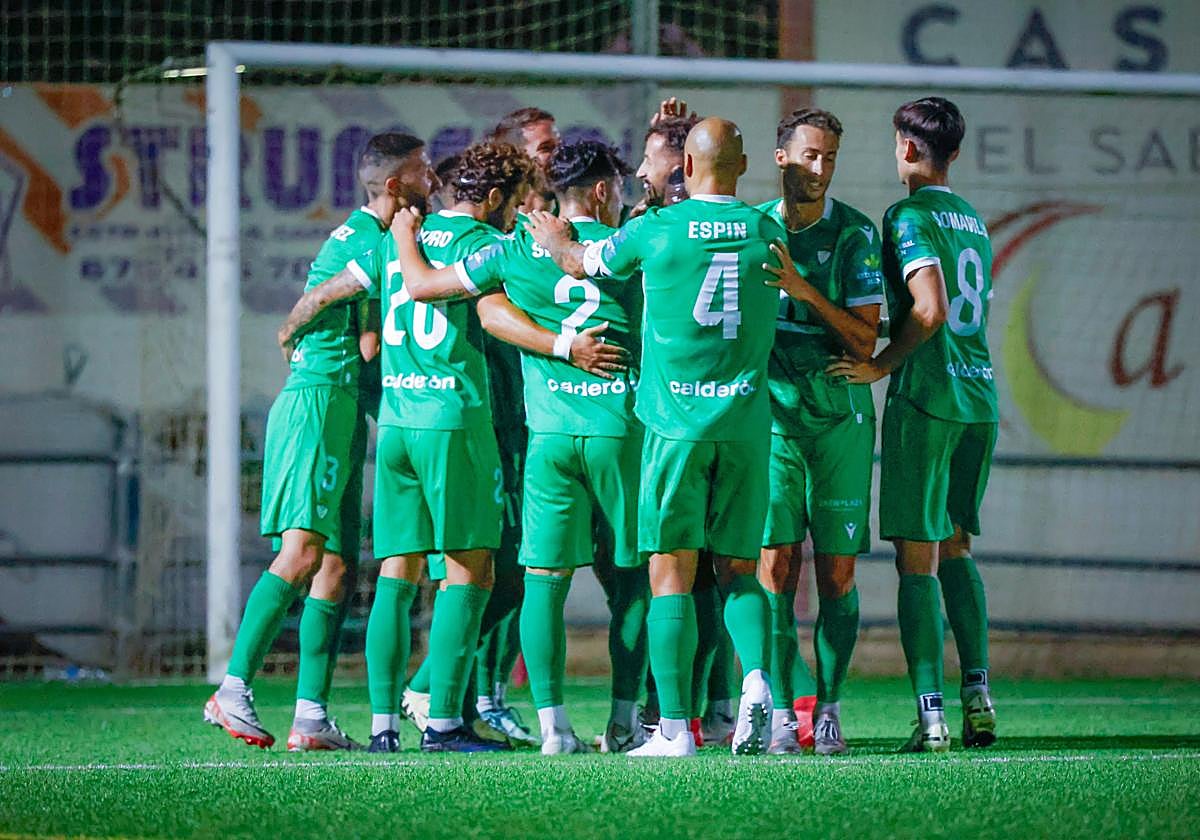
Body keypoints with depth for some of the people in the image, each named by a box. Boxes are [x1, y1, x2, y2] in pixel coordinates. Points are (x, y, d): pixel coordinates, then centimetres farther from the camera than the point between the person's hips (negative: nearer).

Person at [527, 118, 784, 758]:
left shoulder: (654, 230, -4)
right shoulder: (766, 232, 3)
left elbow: (583, 263, 12)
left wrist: (555, 241, 37)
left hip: (675, 421, -3)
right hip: (746, 419, 3)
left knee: (671, 575, 0)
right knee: (738, 570, 11)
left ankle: (674, 727, -4)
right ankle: (756, 677, -14)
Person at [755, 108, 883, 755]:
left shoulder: (854, 234, -2)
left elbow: (864, 340, -7)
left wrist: (806, 291, -18)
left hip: (840, 415, -1)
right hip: (772, 413, 1)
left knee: (837, 573, 0)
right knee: (775, 566, -5)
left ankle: (827, 709, 7)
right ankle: (784, 710, -2)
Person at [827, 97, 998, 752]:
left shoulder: (910, 215, -8)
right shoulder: (975, 221, 17)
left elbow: (931, 310, -20)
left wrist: (883, 364, -10)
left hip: (926, 396, -7)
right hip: (980, 397, 7)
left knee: (916, 555, -5)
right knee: (954, 544, 17)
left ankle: (931, 715, -10)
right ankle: (978, 695, 10)